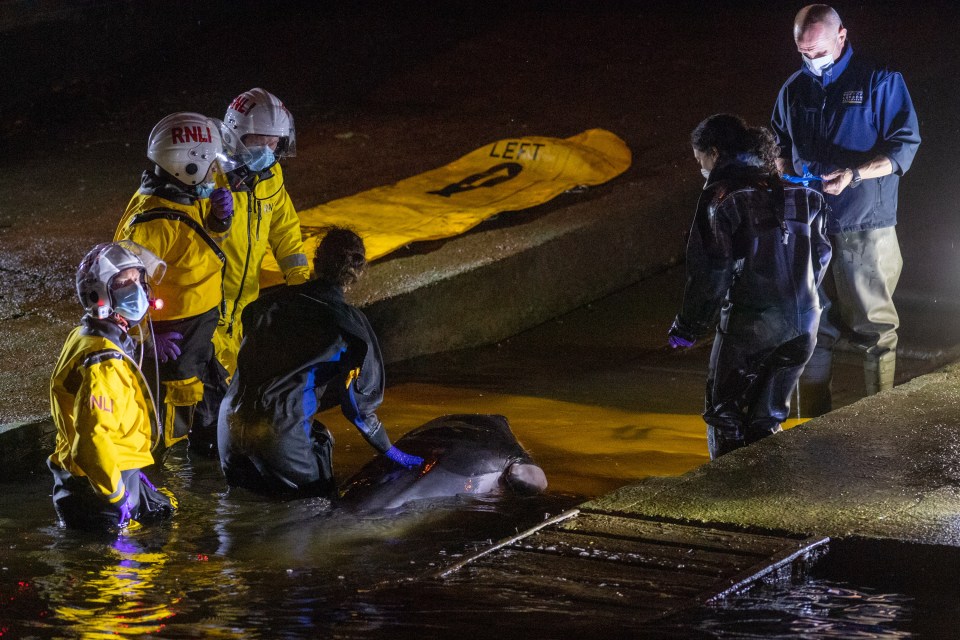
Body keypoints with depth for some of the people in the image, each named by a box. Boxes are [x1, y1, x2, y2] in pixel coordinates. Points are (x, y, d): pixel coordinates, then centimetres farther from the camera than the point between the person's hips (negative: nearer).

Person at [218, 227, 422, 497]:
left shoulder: (273, 301, 7)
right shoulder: (349, 324, -6)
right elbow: (359, 400, 1)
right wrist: (389, 450, 15)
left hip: (232, 419, 5)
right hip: (280, 432, -5)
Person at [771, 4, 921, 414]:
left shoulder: (880, 81, -5)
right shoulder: (794, 89, 10)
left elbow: (905, 145, -7)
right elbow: (781, 144, 23)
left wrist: (853, 175, -20)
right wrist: (786, 175, 1)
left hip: (865, 227, -5)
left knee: (874, 326, 0)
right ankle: (815, 421, 16)